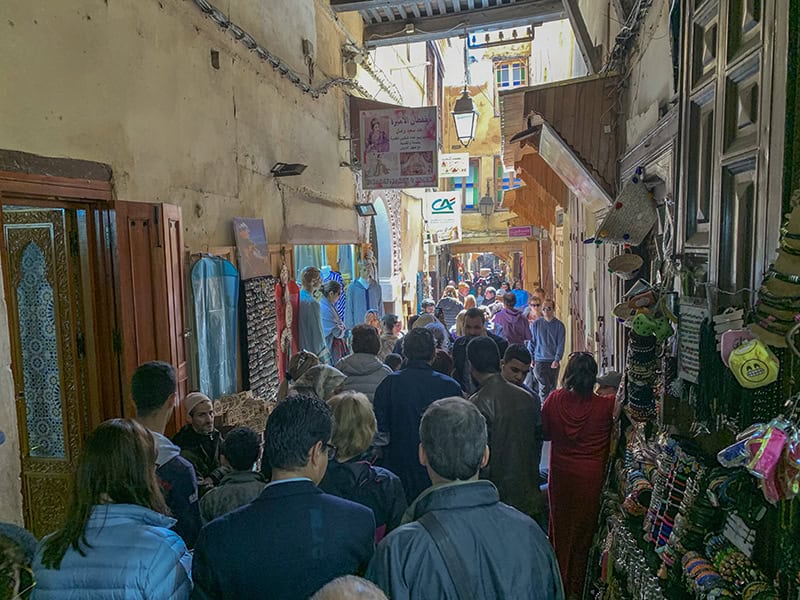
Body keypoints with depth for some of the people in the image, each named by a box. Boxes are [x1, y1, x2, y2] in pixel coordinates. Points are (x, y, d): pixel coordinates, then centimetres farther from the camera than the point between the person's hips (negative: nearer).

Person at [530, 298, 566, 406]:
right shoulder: (536, 324, 3)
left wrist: (557, 360, -10)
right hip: (539, 360, -1)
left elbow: (560, 344, 1)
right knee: (544, 387, -9)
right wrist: (531, 359, 0)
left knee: (552, 387, 8)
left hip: (553, 362, 1)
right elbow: (531, 342, 7)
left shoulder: (559, 325, 3)